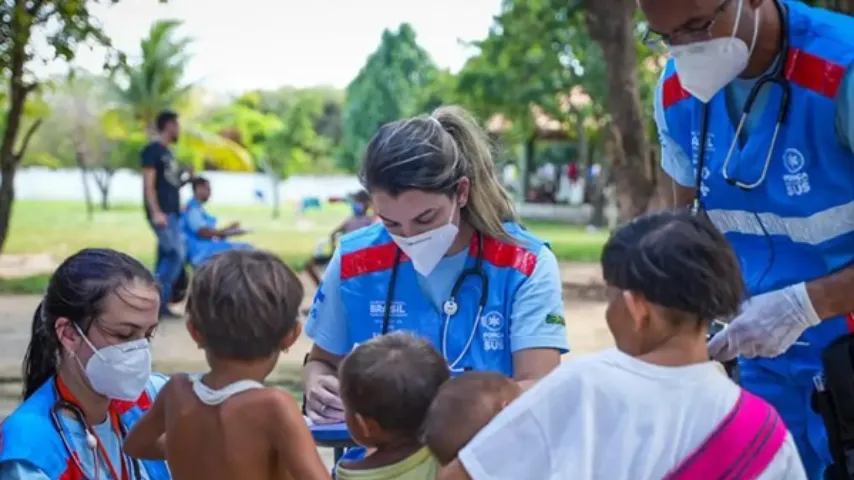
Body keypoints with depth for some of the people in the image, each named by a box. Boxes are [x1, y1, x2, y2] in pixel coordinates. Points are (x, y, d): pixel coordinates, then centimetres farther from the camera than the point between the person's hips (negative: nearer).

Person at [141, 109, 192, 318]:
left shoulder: (166, 152, 19)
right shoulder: (153, 150, -9)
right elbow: (148, 184, -16)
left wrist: (185, 178, 9)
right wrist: (156, 212, -24)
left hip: (172, 212, 9)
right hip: (162, 213, -9)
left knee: (167, 256, 7)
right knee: (176, 254, -15)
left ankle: (159, 304, 9)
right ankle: (157, 300, -12)